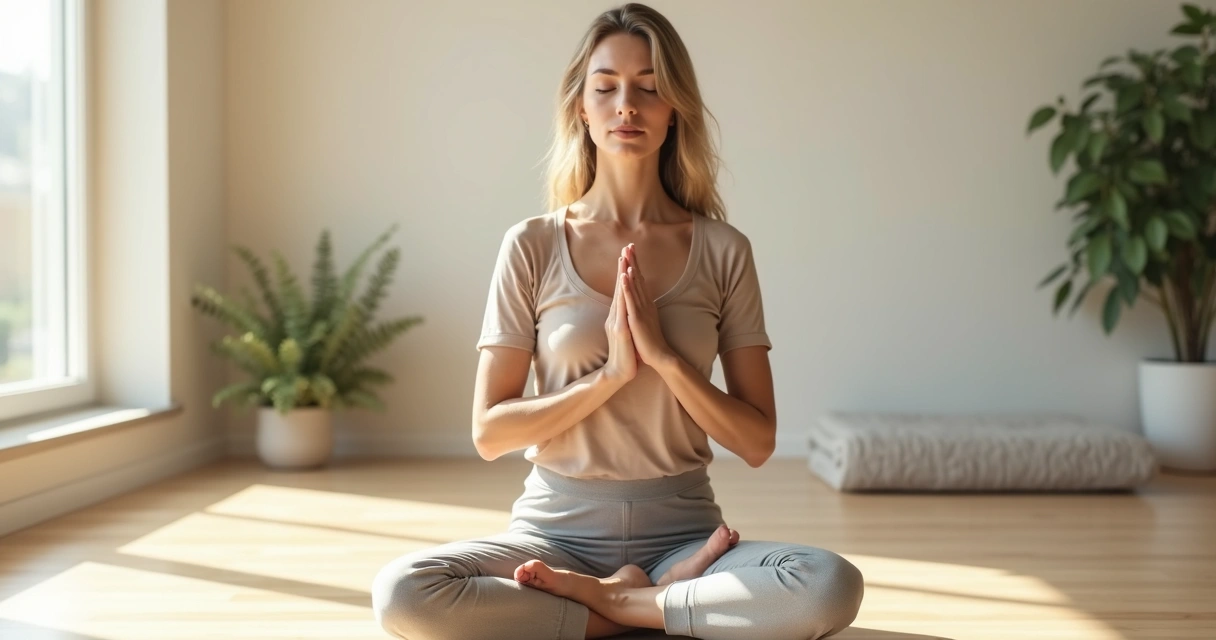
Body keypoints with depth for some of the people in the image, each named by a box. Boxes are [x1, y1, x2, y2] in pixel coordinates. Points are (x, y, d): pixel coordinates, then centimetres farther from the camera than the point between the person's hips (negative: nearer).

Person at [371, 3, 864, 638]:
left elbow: (758, 441, -1)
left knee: (833, 586, -30)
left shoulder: (723, 250, 1)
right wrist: (610, 374, -16)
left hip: (683, 533, 0)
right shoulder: (533, 246, -1)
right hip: (557, 532, 0)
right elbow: (489, 432, -3)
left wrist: (663, 356, -16)